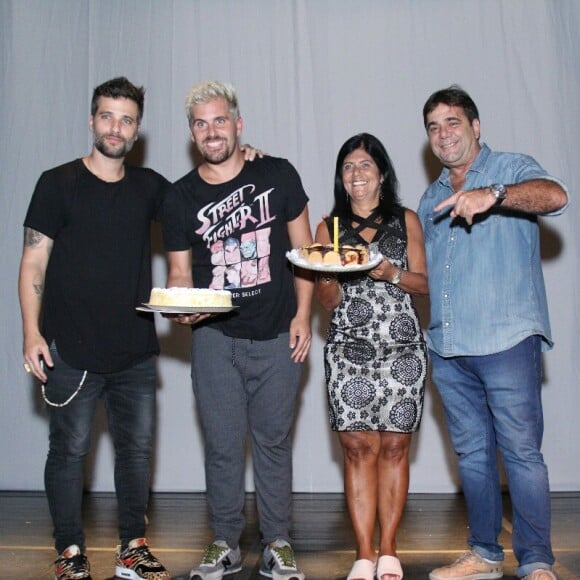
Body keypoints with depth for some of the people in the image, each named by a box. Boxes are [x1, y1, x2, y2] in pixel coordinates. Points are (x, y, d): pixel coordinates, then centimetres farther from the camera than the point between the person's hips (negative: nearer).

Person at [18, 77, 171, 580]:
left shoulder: (149, 186, 9)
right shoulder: (59, 183, -1)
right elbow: (34, 262, -3)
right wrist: (32, 332, -11)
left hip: (136, 351, 4)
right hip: (71, 352, -3)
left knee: (137, 448, 9)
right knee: (70, 450, 5)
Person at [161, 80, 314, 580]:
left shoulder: (277, 175, 0)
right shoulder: (182, 197, 3)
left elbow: (303, 248, 4)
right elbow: (179, 271, 6)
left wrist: (302, 315, -2)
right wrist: (182, 308, -16)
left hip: (277, 337, 0)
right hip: (215, 338, 1)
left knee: (274, 441, 8)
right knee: (223, 445, 5)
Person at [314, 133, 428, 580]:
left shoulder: (406, 220, 11)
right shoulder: (330, 227, 12)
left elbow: (423, 283, 7)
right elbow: (327, 300, 8)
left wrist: (390, 273, -12)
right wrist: (332, 273, -13)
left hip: (401, 345, 0)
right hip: (348, 346, 0)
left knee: (394, 446, 0)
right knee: (358, 447, -4)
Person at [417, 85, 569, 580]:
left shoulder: (510, 169, 3)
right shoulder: (431, 198, 22)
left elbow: (555, 196, -20)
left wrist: (492, 195, -33)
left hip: (506, 339, -6)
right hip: (447, 346, 6)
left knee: (521, 452, -3)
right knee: (472, 454, 12)